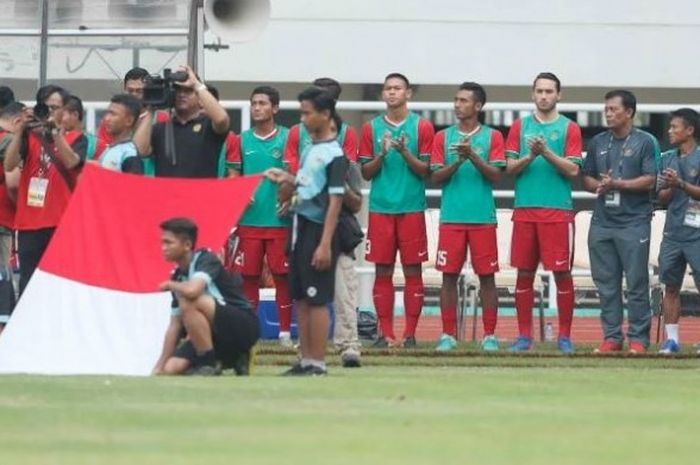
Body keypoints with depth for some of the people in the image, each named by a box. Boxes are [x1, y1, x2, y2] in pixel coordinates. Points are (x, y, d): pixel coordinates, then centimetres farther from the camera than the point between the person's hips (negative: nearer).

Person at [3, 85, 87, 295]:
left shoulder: (76, 138, 6)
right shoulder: (29, 136, 11)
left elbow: (71, 162, -14)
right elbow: (9, 165, -3)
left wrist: (56, 131, -20)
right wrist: (20, 129, -12)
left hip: (61, 222, -2)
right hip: (29, 222, 2)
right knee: (28, 283, -1)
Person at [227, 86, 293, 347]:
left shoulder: (287, 138, 2)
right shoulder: (243, 140, 9)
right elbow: (233, 177, 11)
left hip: (279, 220, -2)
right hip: (249, 219, 2)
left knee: (282, 276, 0)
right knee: (248, 276, 2)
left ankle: (285, 331, 6)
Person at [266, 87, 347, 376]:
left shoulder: (334, 154, -12)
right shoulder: (309, 149, 13)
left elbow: (335, 201, -16)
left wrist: (325, 244, -20)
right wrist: (288, 180, 1)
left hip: (319, 230, -9)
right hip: (301, 226, 9)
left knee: (317, 299, -5)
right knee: (300, 298, 10)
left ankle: (318, 363, -1)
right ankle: (306, 360, 16)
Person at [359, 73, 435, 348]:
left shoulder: (422, 127, 4)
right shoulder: (372, 128, 9)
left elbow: (426, 171, 1)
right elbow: (365, 172, 8)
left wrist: (405, 153, -15)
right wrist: (382, 155, -10)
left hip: (412, 208, -2)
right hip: (380, 208, 2)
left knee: (412, 271, -2)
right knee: (382, 271, 1)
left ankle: (410, 333, 1)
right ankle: (386, 333, 4)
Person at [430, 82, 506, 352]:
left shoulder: (492, 137, 5)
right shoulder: (443, 137, 10)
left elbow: (496, 175, -3)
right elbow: (436, 177, 4)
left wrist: (473, 156, -17)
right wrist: (458, 161, -13)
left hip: (483, 217, -1)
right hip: (451, 217, 1)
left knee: (486, 276, 0)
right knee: (449, 276, 0)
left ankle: (490, 335, 3)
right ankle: (448, 334, 4)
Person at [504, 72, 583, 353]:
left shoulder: (569, 128, 4)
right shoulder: (520, 127, 11)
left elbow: (573, 170, -3)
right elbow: (510, 168, 6)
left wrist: (547, 153, -15)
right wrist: (530, 156, -12)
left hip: (558, 210, -2)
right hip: (525, 208, 2)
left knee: (562, 273, -3)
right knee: (524, 272, 4)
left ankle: (565, 336, 2)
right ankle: (524, 335, 9)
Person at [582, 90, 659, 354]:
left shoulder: (645, 142, -1)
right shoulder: (598, 143, 14)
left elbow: (649, 181, -8)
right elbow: (587, 179, 16)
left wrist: (616, 184, -14)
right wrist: (599, 185, -6)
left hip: (634, 223, -5)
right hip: (602, 222, 5)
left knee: (636, 283, -4)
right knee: (606, 283, 6)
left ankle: (638, 338, 0)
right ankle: (612, 337, 12)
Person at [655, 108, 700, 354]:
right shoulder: (667, 159, 13)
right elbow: (662, 198, 13)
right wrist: (670, 187, -7)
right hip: (672, 233, 6)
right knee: (671, 286, 6)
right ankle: (671, 338, 11)